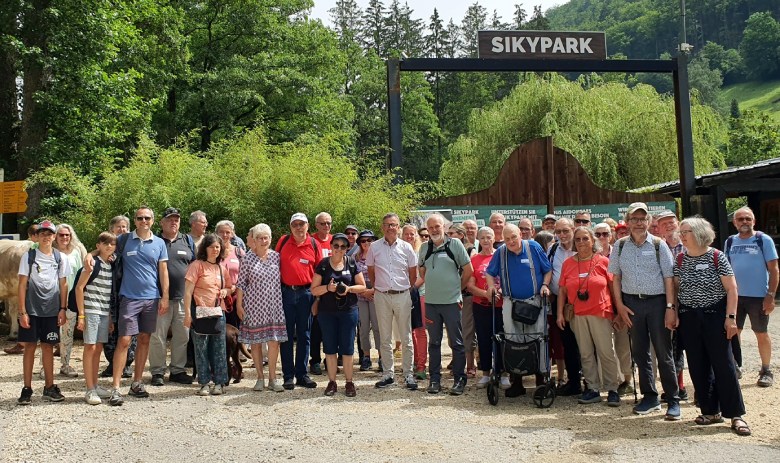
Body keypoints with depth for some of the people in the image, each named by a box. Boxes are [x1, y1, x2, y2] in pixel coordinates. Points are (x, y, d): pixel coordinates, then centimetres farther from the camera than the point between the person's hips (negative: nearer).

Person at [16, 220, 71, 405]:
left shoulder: (60, 258, 6)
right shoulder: (29, 256, 0)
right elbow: (22, 285, -2)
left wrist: (63, 309, 3)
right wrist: (22, 312, -7)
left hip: (52, 311, 2)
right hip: (31, 310, -2)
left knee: (48, 347, 7)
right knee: (30, 347, 1)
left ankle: (49, 387, 14)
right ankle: (27, 389, 9)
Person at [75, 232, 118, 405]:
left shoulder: (112, 267, 12)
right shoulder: (93, 263, -7)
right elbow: (79, 287, -10)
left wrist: (110, 318, 16)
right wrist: (81, 315, -14)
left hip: (104, 313, 6)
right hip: (91, 311, -6)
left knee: (98, 348, 12)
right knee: (90, 348, -4)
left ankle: (95, 386, 20)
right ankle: (90, 390, 0)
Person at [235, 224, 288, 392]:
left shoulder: (276, 256, 6)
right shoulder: (247, 259, 0)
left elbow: (282, 279, 10)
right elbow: (241, 283, 0)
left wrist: (283, 300, 5)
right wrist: (239, 304, -3)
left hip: (274, 305, 1)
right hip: (254, 305, -1)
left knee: (274, 341, 0)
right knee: (255, 342, 5)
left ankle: (272, 378, 10)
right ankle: (260, 377, 17)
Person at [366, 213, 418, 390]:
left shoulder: (406, 247, 1)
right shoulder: (375, 247, 1)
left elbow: (413, 273, 9)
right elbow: (371, 271, 12)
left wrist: (408, 290, 10)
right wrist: (377, 288, 11)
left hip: (402, 295, -1)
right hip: (382, 296, 1)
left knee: (406, 338, 4)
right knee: (385, 338, 8)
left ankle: (408, 374, 12)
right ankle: (388, 374, 17)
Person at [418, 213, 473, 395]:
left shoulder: (455, 244, -3)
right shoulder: (424, 248, 8)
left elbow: (468, 270, -1)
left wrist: (457, 288, 4)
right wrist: (432, 285, 12)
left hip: (452, 301, -4)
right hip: (431, 302, 4)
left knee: (457, 342, 3)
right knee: (434, 342, 11)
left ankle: (460, 380, 11)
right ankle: (435, 379, 19)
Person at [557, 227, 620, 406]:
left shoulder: (603, 261, 0)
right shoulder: (568, 263, 7)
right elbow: (562, 290, 9)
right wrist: (560, 313, 4)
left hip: (600, 313, -3)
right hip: (577, 316, 3)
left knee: (606, 352, 0)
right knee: (585, 354, 9)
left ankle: (612, 390, 12)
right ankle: (592, 389, 19)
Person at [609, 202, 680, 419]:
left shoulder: (658, 245, -3)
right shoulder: (620, 246, 4)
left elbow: (668, 278, -4)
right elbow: (616, 276, 8)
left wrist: (670, 307, -10)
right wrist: (620, 305, 1)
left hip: (657, 301, -3)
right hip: (632, 302, 3)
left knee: (663, 352, 2)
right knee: (639, 352, 10)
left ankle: (673, 401, 12)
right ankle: (649, 397, 23)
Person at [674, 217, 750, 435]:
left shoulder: (717, 257, -6)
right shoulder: (680, 259, 5)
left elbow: (731, 289, -7)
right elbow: (675, 287, 10)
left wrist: (730, 317, -12)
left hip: (714, 315, -4)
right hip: (689, 317, 4)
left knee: (724, 364, -3)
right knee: (698, 366, 7)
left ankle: (735, 415, 6)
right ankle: (711, 411, 18)